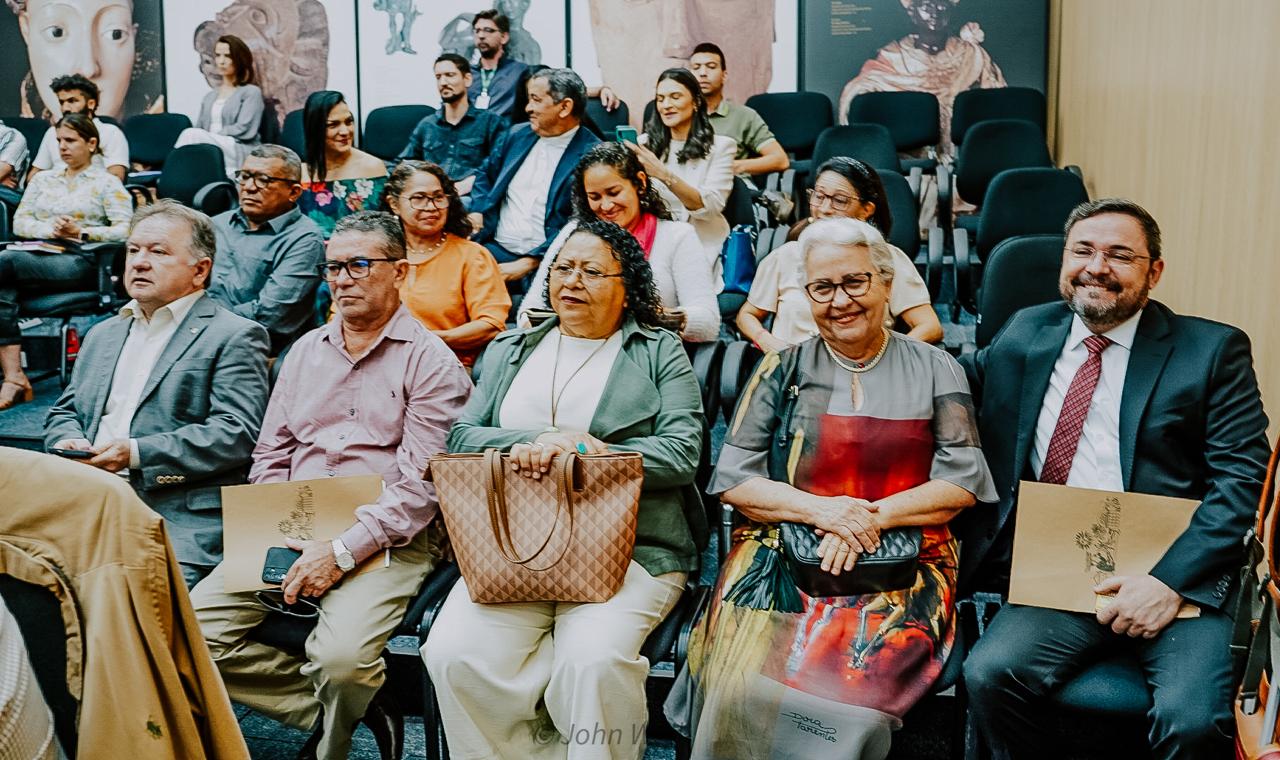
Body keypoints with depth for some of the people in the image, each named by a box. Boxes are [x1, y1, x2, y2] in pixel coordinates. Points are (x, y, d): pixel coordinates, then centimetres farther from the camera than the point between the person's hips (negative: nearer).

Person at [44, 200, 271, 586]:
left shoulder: (235, 337, 1)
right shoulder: (102, 335, 26)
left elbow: (237, 434, -10)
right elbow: (64, 412, 29)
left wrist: (136, 453, -15)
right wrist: (67, 442, 4)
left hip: (181, 521, -6)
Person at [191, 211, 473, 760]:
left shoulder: (431, 362, -1)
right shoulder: (305, 351, 18)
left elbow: (419, 486, -9)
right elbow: (270, 456, 19)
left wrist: (343, 550, -17)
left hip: (385, 539, -6)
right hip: (290, 534, 6)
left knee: (343, 655, -31)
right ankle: (330, 709, 0)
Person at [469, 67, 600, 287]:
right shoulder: (518, 134, 14)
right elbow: (487, 173, 29)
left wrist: (527, 264, -17)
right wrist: (476, 212, 8)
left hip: (543, 260, -5)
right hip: (496, 248, 5)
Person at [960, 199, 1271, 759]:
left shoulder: (1212, 350, 5)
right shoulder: (1025, 334, 16)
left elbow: (1242, 477, -3)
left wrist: (1172, 581, -15)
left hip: (1179, 579, -2)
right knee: (990, 673, -24)